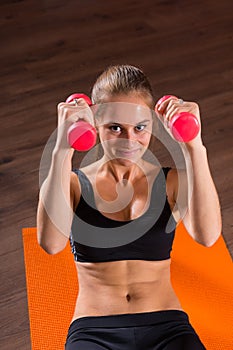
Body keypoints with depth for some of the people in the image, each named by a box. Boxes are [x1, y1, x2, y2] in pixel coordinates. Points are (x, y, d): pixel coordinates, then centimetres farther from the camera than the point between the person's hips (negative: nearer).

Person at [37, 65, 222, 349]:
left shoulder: (172, 182, 5)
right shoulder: (74, 184, 2)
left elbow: (207, 235, -17)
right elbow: (51, 242, -20)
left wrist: (194, 146, -24)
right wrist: (63, 150, -24)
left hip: (166, 327, 1)